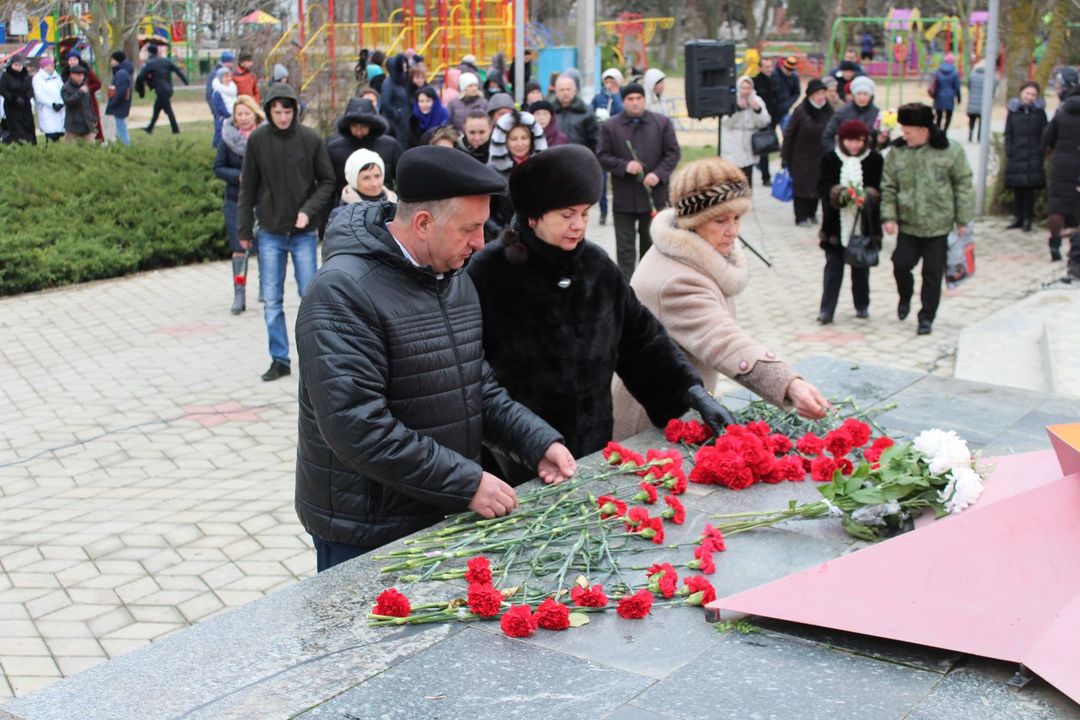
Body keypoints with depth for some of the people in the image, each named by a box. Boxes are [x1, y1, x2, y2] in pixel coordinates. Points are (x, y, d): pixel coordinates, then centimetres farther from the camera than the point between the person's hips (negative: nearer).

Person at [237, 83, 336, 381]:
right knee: (271, 300, 5)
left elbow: (327, 181, 1)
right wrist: (244, 230, 4)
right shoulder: (257, 140, -3)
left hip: (304, 232, -1)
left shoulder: (311, 139, -6)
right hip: (270, 232, 1)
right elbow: (248, 187, 4)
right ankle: (279, 359, 16)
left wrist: (309, 211, -13)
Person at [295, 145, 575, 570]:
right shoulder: (343, 293, -21)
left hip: (444, 514, 8)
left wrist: (538, 441, 0)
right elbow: (357, 427, -27)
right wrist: (466, 483, -25)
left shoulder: (453, 276, 7)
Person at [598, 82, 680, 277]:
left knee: (651, 243, 12)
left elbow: (673, 153, 2)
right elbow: (603, 157, -1)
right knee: (625, 246, 1)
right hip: (624, 197, -1)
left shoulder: (662, 122, 3)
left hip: (654, 194, 1)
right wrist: (624, 166, -18)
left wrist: (658, 174, -13)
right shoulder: (610, 126, 1)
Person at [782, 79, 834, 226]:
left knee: (816, 185, 6)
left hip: (820, 157, 4)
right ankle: (801, 217, 5)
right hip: (801, 157, -4)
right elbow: (788, 134, -8)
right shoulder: (801, 111, -12)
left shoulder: (828, 110, -1)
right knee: (801, 185, -2)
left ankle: (812, 213, 20)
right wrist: (785, 158, -7)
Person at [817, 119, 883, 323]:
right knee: (833, 266, 1)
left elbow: (881, 189, -2)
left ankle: (862, 306, 27)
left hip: (865, 224, 1)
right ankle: (826, 309, 3)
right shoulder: (830, 158, 0)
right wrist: (838, 193, -25)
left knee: (861, 267, 12)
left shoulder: (875, 159, -1)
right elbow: (823, 186, -5)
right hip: (836, 224, 0)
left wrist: (868, 195, -23)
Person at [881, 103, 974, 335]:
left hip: (939, 226, -2)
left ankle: (927, 316, 18)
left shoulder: (950, 151, -7)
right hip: (907, 225, 2)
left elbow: (963, 186, -2)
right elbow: (888, 188, 3)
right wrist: (889, 216, -8)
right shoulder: (897, 152, 0)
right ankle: (905, 296, 26)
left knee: (932, 273, 4)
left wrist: (962, 220, -3)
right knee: (901, 264, -6)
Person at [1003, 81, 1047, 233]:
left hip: (1032, 157, -2)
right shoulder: (1013, 110, 8)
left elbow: (1044, 135, 4)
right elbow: (1008, 134, 9)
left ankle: (1027, 218, 2)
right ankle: (1019, 217, 17)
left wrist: (1040, 153, -6)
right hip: (1016, 156, 2)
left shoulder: (1039, 112, 4)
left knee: (1029, 188, -4)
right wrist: (1008, 152, -1)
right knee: (1017, 188, 6)